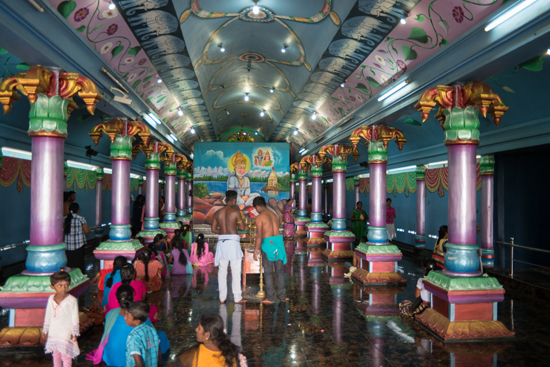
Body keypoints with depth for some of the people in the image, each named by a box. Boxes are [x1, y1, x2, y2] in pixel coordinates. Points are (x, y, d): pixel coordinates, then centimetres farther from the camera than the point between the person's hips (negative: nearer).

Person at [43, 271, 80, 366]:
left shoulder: (72, 300, -16)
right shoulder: (51, 299, -1)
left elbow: (75, 318, -10)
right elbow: (48, 315, 11)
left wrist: (74, 333, -8)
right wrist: (45, 330, 15)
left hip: (66, 333, -5)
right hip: (53, 333, 5)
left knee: (65, 355, 3)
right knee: (55, 354, 18)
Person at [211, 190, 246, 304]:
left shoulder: (218, 213, 8)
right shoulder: (235, 212, -6)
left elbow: (213, 229, 8)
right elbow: (242, 227, -5)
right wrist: (244, 220, 14)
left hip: (221, 241, 5)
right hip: (233, 240, -4)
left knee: (222, 270, 9)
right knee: (235, 271, 2)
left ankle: (222, 298, 11)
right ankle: (237, 298, 5)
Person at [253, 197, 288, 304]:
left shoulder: (259, 217, -8)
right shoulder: (274, 215, 13)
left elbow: (259, 235, -13)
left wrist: (256, 250, -7)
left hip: (268, 243, -6)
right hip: (279, 241, 6)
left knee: (268, 272, 5)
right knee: (280, 271, 14)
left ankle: (270, 298, 10)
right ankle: (282, 296, 21)